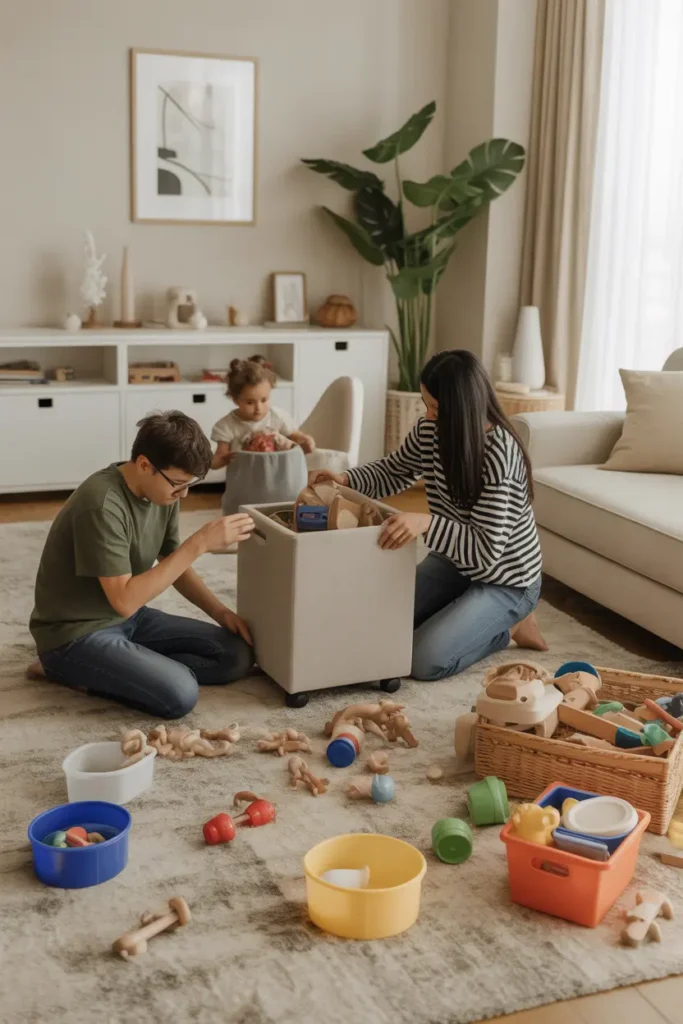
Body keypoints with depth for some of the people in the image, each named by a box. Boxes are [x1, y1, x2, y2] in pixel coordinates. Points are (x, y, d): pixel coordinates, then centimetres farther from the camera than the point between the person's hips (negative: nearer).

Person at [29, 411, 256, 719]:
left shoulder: (163, 491, -1)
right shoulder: (102, 506, -27)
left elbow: (173, 566, 13)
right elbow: (124, 600, -30)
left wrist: (221, 612, -1)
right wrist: (198, 543, -32)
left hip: (130, 618, 9)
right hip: (77, 635, -9)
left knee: (238, 655, -1)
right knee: (180, 693, -28)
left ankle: (105, 672, -2)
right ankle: (70, 670, -5)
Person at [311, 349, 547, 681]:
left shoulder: (499, 452, -31)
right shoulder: (430, 430, -10)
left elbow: (486, 550, -33)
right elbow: (394, 471, 11)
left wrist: (426, 522, -46)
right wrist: (346, 480, -8)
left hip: (504, 580, -7)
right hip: (455, 562, 8)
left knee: (424, 660, -19)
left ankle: (507, 626, 6)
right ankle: (476, 620, 16)